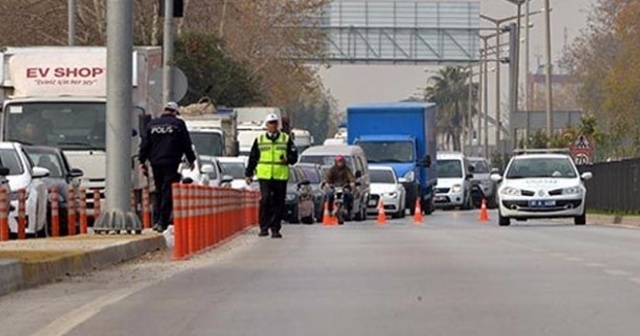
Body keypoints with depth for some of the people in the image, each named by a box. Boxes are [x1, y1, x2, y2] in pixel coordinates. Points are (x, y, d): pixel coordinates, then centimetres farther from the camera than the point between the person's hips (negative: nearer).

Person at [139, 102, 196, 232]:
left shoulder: (152, 124, 11)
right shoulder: (178, 124, 0)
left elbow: (145, 145, 10)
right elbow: (186, 144, 3)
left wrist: (142, 162, 14)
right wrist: (191, 160, 13)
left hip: (155, 163, 4)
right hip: (171, 163, -4)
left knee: (159, 191, 14)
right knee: (168, 192, -5)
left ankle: (158, 220, 12)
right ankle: (162, 222, -12)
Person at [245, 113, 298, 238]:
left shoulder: (286, 139, 10)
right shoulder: (259, 140, 12)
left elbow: (294, 156, 9)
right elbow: (252, 158, 16)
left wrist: (287, 159, -13)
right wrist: (248, 174, 12)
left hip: (281, 176, 1)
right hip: (264, 176, -1)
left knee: (278, 203, 1)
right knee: (265, 200, -14)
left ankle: (275, 228, 8)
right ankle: (264, 227, -7)